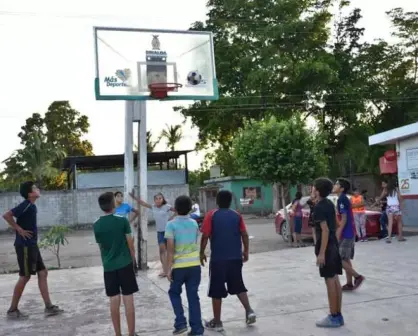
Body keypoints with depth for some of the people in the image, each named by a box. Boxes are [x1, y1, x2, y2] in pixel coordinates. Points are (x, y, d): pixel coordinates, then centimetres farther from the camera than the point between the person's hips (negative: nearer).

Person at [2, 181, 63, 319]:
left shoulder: (32, 206, 11)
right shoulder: (26, 205, -17)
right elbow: (6, 215, -25)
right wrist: (19, 230, -20)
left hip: (31, 246, 9)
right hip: (25, 246, -9)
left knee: (42, 273, 9)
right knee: (25, 277, -1)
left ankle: (49, 307, 11)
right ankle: (12, 310, 12)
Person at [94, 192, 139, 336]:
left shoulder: (96, 225, -1)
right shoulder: (122, 221, -10)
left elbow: (100, 246, 10)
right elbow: (130, 243, -4)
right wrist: (133, 259, 10)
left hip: (108, 266, 3)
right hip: (125, 264, -3)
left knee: (114, 300, 9)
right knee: (128, 300, 3)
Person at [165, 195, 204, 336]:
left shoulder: (171, 224, -9)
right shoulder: (194, 223, 5)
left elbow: (170, 248, -13)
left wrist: (169, 268, -8)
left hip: (179, 266, -3)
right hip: (195, 265, 3)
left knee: (174, 293, 18)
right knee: (193, 296, 9)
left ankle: (181, 323, 10)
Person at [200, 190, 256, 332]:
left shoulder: (211, 215, -5)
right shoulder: (237, 216, 4)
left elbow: (205, 236, -8)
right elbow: (244, 235, 3)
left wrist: (202, 253, 3)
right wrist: (246, 251, 14)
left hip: (218, 259, -3)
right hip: (236, 257, 4)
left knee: (216, 291, 6)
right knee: (238, 286, 20)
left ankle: (217, 322, 12)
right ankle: (249, 311, 5)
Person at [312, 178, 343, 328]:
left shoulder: (319, 207, -16)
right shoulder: (329, 203, 12)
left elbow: (325, 230, -21)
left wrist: (321, 252, -21)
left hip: (326, 247, -9)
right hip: (333, 245, 9)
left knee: (330, 281, -3)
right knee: (335, 280, 11)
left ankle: (333, 317, 3)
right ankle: (338, 315, 17)